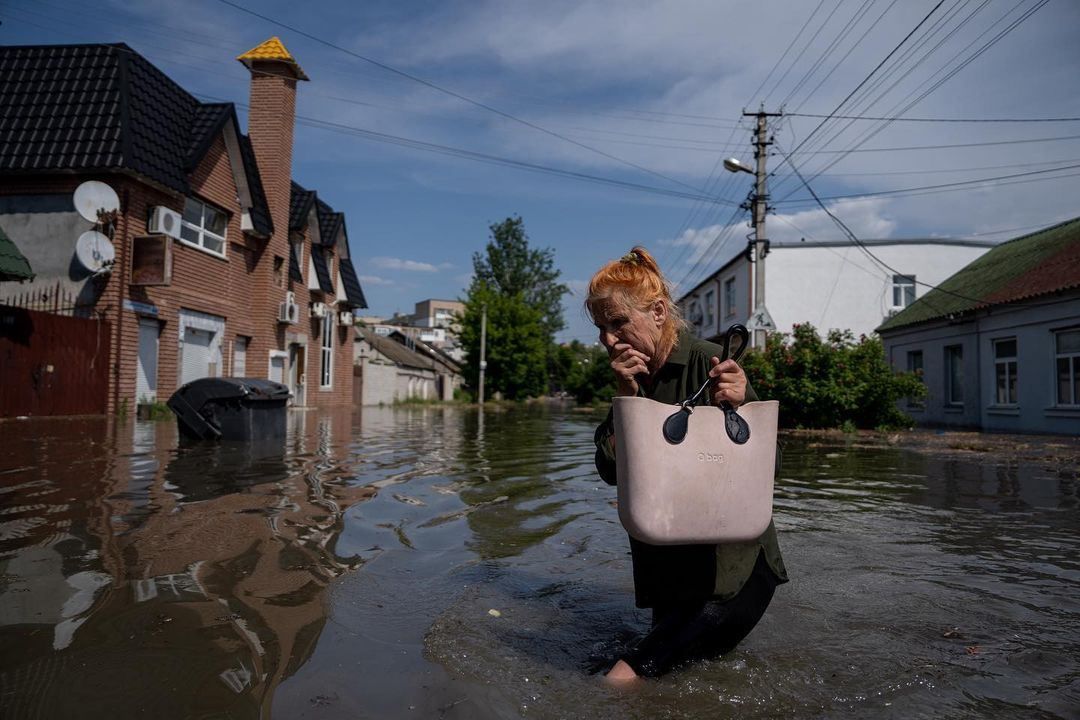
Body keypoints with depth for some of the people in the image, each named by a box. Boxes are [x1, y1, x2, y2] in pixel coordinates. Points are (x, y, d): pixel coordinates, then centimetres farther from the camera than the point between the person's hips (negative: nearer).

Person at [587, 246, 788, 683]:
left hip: (734, 558, -5)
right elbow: (610, 471, -6)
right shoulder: (629, 376, 1)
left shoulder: (709, 364, -17)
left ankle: (632, 668, -12)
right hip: (667, 558, 5)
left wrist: (737, 408, -34)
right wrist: (626, 398, -17)